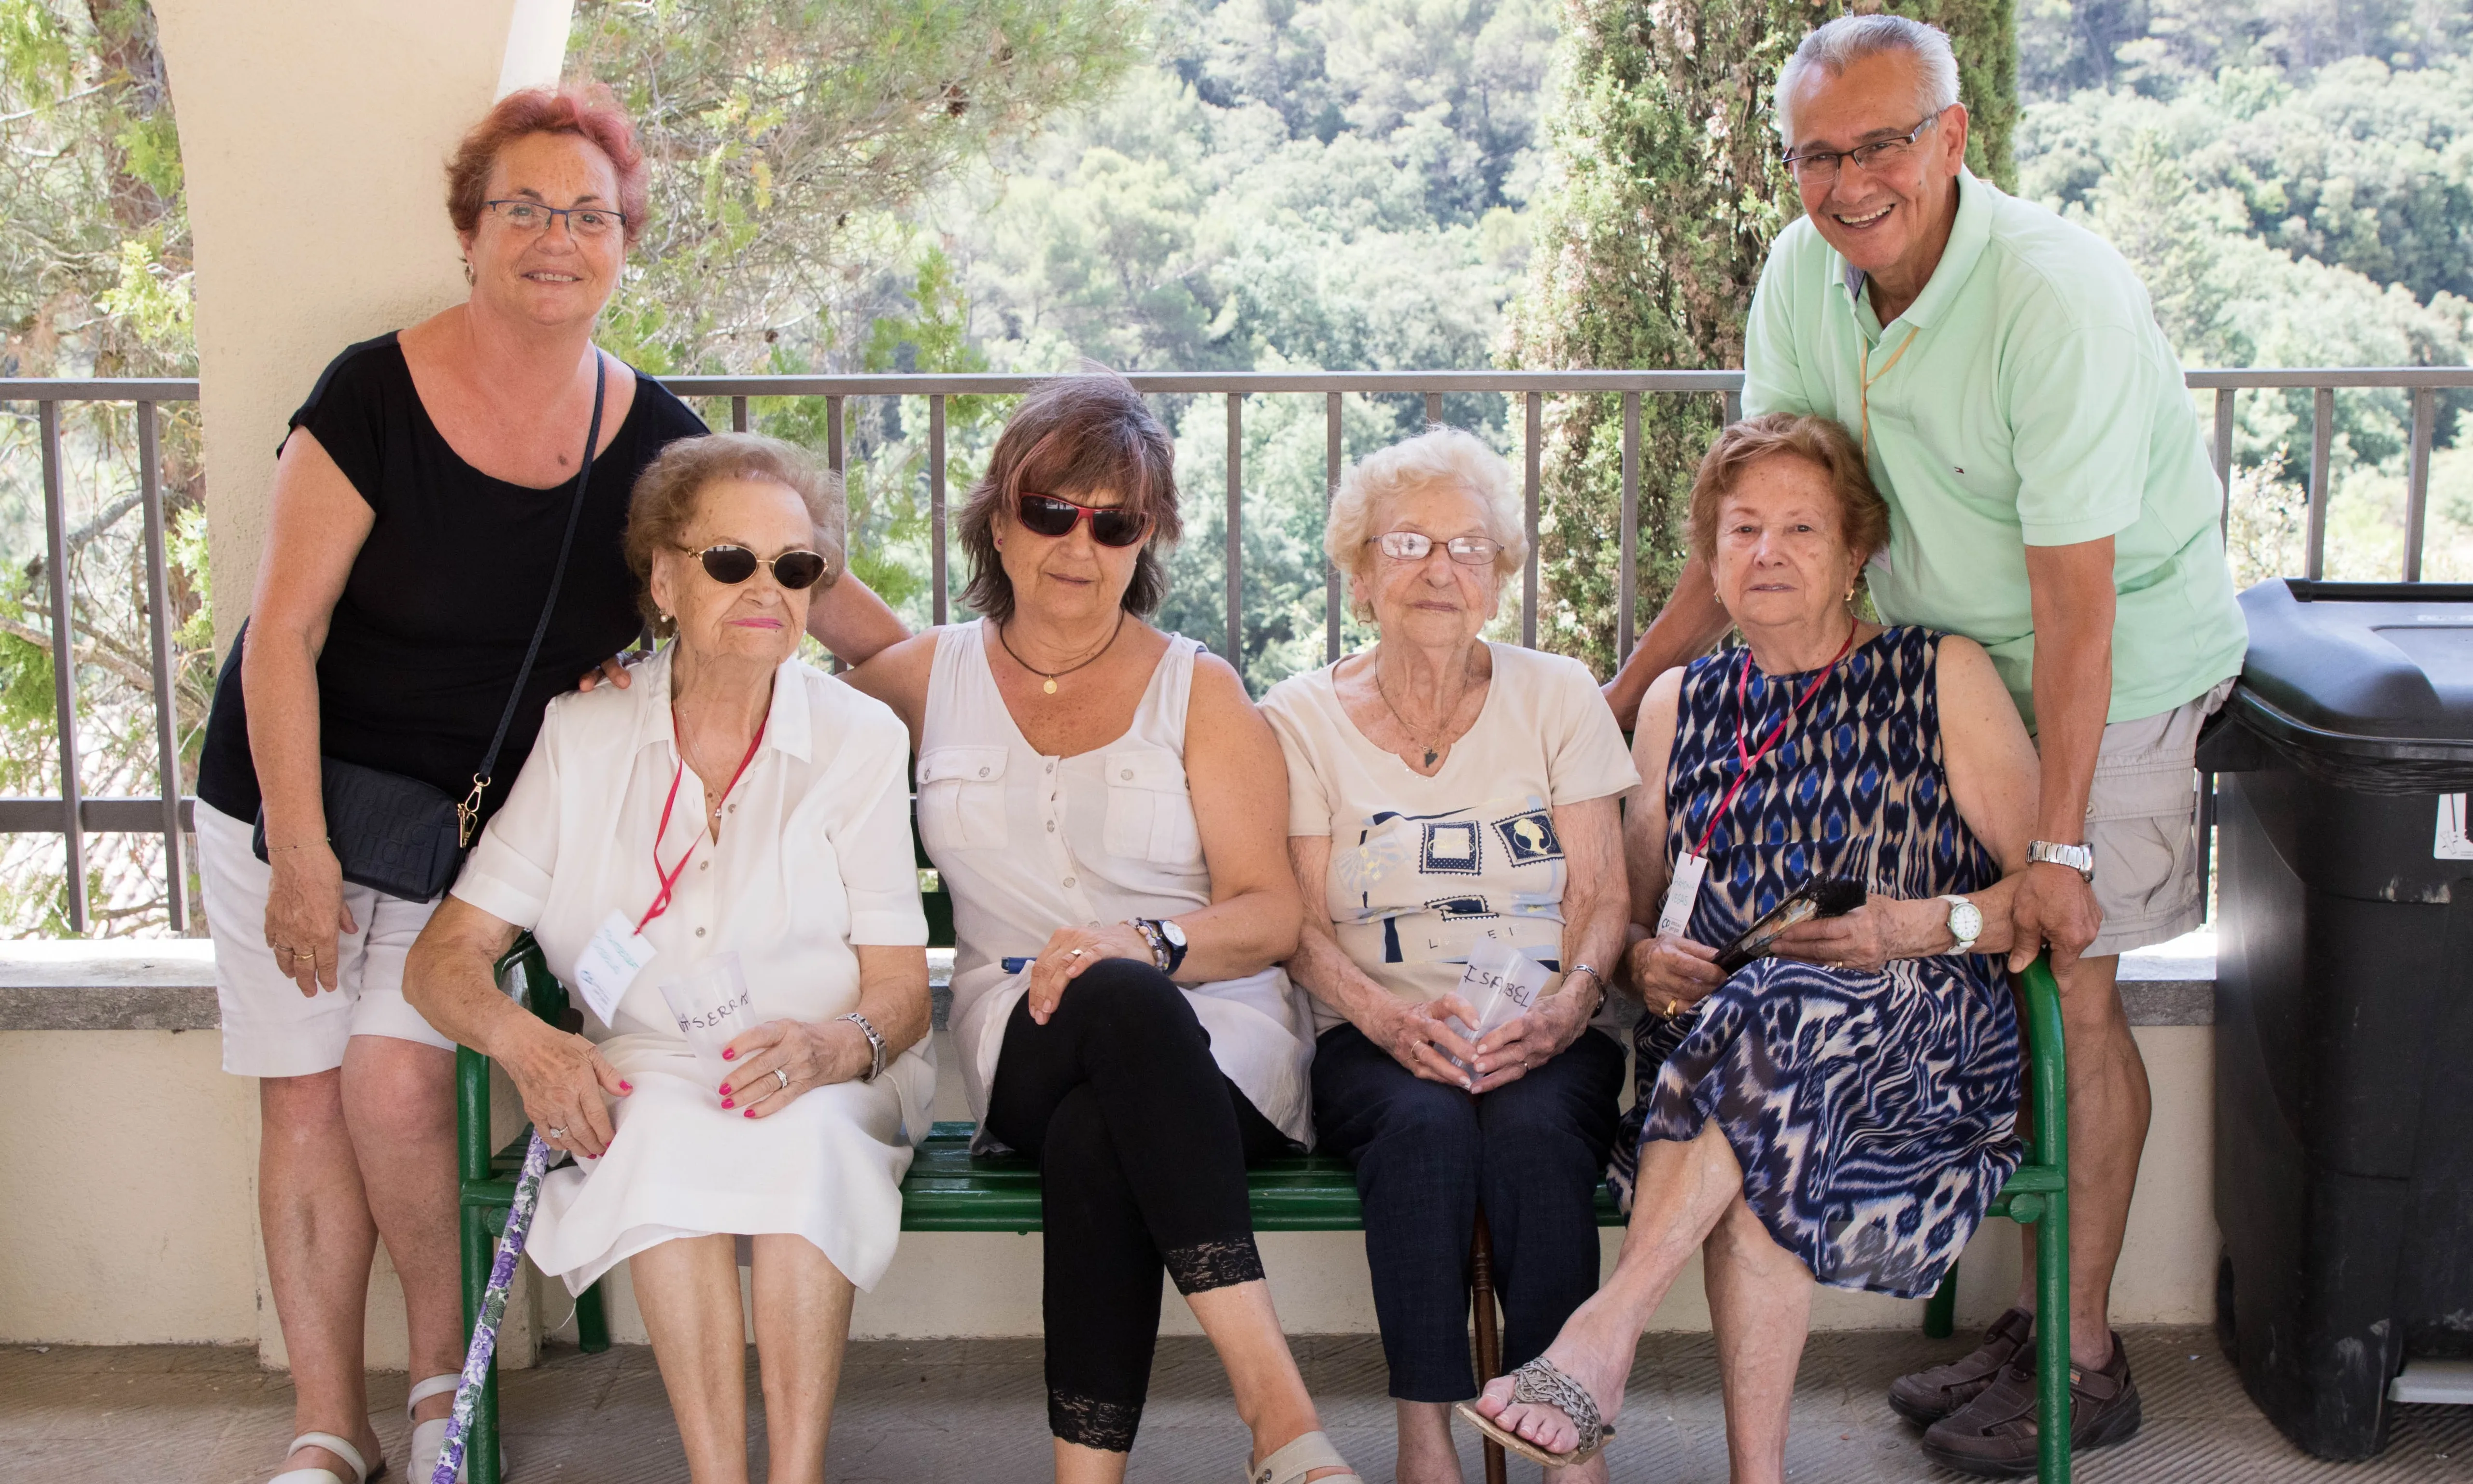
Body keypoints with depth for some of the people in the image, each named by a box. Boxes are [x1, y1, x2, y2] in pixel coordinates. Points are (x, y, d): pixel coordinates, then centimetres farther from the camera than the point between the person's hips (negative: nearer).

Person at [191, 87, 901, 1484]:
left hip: (482, 819, 1)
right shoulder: (378, 394, -14)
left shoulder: (649, 436, -4)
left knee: (398, 1080, -16)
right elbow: (283, 635, -12)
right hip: (295, 800, -1)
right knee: (307, 1098, -2)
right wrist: (303, 857, -15)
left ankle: (447, 1368, 7)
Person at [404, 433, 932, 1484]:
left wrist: (829, 1045, -26)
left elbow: (900, 991, -2)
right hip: (643, 1077, 1)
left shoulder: (860, 740, 2)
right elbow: (443, 959, 2)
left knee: (799, 1136, -35)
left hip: (828, 1085, 0)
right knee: (666, 1136, -34)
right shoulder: (582, 739, 5)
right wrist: (527, 1043, -21)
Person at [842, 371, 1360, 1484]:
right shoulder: (927, 677, 15)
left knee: (1095, 1137, -36)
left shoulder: (1198, 689, 9)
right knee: (1123, 1002, -36)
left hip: (1216, 1041, 0)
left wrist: (1149, 942, -20)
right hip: (1024, 1054, 1)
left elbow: (1273, 916, 1)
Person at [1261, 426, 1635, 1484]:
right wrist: (1388, 1017, -17)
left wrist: (1566, 1006, -15)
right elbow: (1302, 925, 3)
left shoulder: (1557, 696, 12)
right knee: (1424, 1123, -34)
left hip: (1545, 1038, 1)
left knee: (1533, 1129, -33)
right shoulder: (1303, 718, 9)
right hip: (1378, 1042, 0)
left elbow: (1603, 895, 6)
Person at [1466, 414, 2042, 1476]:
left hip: (1919, 1036, -2)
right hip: (1716, 1029, 2)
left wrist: (1917, 926, -13)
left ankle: (1602, 1341, -40)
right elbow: (1629, 913, 22)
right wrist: (1645, 960, -3)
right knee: (1758, 1160, -35)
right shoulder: (1680, 704, 21)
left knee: (1778, 1010, -37)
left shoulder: (1939, 679, 10)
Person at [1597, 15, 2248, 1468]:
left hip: (2120, 660, -6)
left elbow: (2073, 600, -27)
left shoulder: (2058, 299, -27)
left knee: (2069, 990, -5)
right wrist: (1628, 685, 1)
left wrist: (2058, 843, -26)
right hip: (1943, 657, 6)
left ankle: (2084, 1364, 7)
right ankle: (2031, 1326, 16)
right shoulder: (1805, 275, -7)